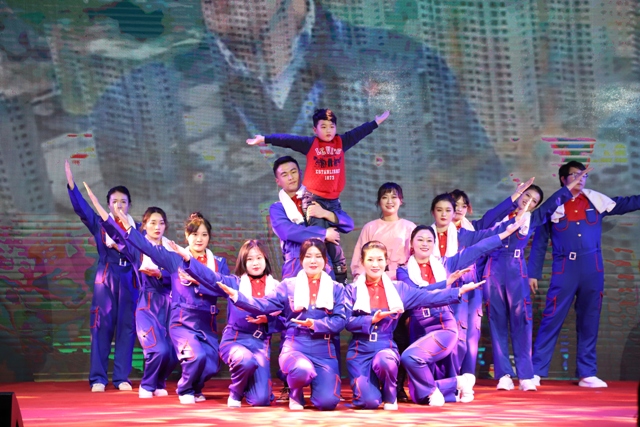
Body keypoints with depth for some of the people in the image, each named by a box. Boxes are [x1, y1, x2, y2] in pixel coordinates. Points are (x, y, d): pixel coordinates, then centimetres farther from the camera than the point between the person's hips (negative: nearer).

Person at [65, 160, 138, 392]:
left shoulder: (137, 228, 9)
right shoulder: (100, 224, 6)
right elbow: (81, 208, -6)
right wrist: (70, 182, -19)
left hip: (129, 281, 1)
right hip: (106, 279, -1)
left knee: (127, 327, 0)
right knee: (101, 327, -4)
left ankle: (122, 377, 5)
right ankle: (98, 378, -1)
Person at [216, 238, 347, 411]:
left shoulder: (336, 289, 9)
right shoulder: (289, 285, 8)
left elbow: (340, 320, -1)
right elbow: (264, 305, -3)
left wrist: (315, 325, -18)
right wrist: (236, 296, -17)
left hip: (324, 350, 1)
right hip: (295, 346, -1)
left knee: (327, 402, -18)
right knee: (302, 370, -39)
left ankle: (315, 383, 21)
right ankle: (295, 393, 1)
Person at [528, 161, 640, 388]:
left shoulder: (596, 201, 8)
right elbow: (539, 242, 6)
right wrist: (533, 273, 3)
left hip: (592, 269, 3)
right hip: (564, 270, -3)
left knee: (589, 322, 7)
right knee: (552, 320, -5)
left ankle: (587, 374, 14)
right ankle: (536, 372, -1)